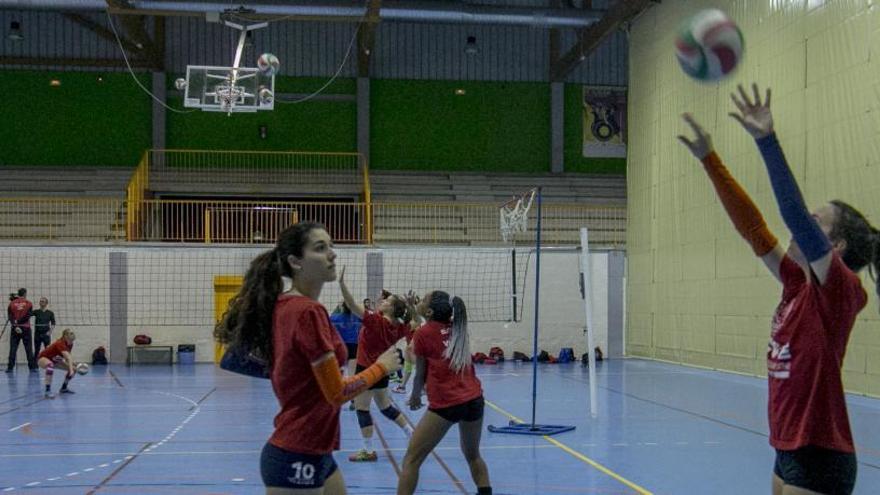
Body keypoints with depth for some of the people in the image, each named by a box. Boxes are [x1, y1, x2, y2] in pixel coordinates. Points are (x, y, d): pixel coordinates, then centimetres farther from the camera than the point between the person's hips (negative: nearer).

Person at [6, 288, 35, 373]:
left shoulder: (11, 303, 3)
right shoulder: (29, 303, -2)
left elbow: (10, 316, -5)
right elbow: (28, 315, -11)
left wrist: (15, 325, -10)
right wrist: (18, 321, -6)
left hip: (14, 328, 1)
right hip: (26, 328, -1)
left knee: (13, 349, 4)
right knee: (29, 349, 3)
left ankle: (10, 367, 1)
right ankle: (32, 367, 2)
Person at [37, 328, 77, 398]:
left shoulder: (70, 344, -9)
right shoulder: (60, 343, -34)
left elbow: (67, 357, 3)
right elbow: (68, 357, -47)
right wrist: (71, 369, -58)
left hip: (55, 360, 8)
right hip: (43, 358, -8)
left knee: (74, 369, -1)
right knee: (50, 365, -43)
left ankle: (64, 388, 19)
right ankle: (47, 392, -43)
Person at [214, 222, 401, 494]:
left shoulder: (283, 305, 6)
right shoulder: (309, 312, -19)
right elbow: (337, 392, -17)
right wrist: (381, 366, -4)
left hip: (310, 451, 9)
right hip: (298, 457, -9)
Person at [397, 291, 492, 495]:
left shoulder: (423, 334, -1)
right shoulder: (457, 329, 11)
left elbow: (421, 375, 8)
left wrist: (415, 396, 24)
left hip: (445, 405, -6)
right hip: (474, 400, 6)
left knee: (411, 459, 3)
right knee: (473, 455, 26)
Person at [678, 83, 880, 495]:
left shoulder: (840, 289, -13)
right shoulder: (798, 284, 7)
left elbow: (795, 215, -26)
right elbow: (751, 226, 7)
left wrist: (767, 141, -31)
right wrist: (710, 160, 6)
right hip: (790, 451, 8)